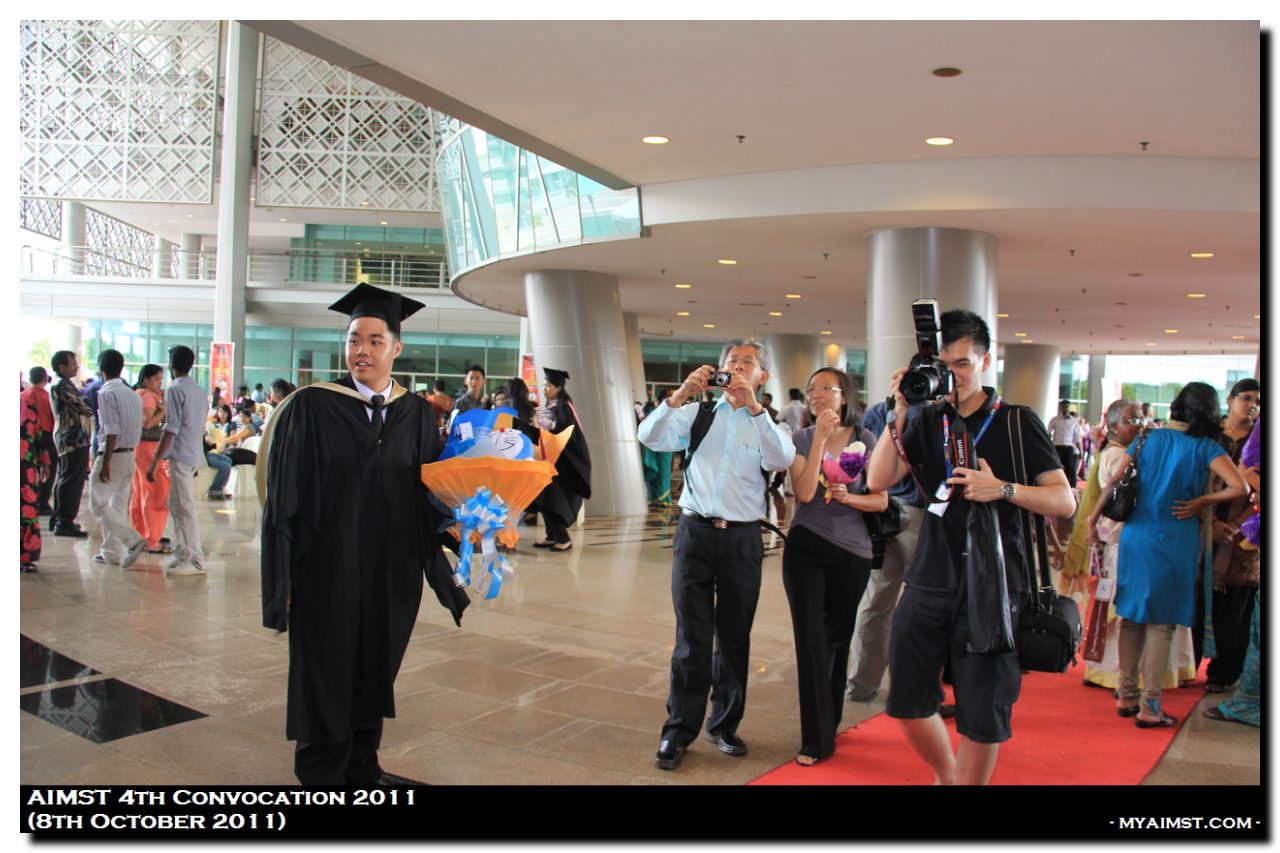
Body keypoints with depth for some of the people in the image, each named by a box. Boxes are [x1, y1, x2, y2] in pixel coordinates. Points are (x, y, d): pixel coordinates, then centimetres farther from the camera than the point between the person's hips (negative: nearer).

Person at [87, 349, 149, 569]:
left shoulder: (106, 393, -13)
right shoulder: (133, 394, 11)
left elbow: (112, 431, -19)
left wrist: (105, 463, -19)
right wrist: (130, 450, 17)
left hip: (112, 455, -8)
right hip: (130, 456, 8)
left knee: (98, 505, -2)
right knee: (118, 507, 14)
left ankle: (134, 540, -16)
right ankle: (112, 552, 18)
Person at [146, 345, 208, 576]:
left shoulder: (174, 389, -11)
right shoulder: (199, 390, 13)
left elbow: (171, 429, -16)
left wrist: (154, 462, -14)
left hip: (180, 456, -8)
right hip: (194, 455, 8)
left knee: (184, 508, -6)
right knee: (176, 505, 16)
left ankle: (196, 561, -4)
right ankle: (182, 555, 18)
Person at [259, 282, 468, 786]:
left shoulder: (417, 416, 2)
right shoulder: (310, 409, -8)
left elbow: (431, 496, 4)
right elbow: (282, 502, -8)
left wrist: (443, 569, -5)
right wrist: (282, 580, -10)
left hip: (392, 578, 4)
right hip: (327, 576, -3)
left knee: (375, 674, 17)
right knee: (325, 681, 10)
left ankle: (362, 764, 38)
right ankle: (320, 773, 31)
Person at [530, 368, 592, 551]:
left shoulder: (564, 407, -12)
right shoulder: (548, 408, 13)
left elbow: (566, 435, -18)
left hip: (562, 461, -8)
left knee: (554, 500, -9)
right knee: (545, 499, 7)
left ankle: (563, 538, -1)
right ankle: (552, 536, 13)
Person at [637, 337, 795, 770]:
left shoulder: (768, 424, 8)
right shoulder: (699, 414, 9)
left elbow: (782, 459, -14)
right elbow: (650, 437, -5)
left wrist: (753, 407, -23)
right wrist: (680, 395, -18)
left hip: (742, 539, 1)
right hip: (696, 531, -1)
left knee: (734, 638, 11)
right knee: (692, 638, -1)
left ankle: (725, 725, 27)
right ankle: (678, 731, 10)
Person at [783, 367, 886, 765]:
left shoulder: (865, 440, 0)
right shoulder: (802, 439, -1)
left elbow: (881, 501, 0)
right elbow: (805, 493, -16)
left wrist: (847, 497, -19)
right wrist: (820, 437, -17)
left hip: (852, 551, 1)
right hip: (806, 548, -1)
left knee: (837, 637, 14)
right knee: (811, 638, -6)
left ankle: (829, 721, 33)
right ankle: (818, 739, 2)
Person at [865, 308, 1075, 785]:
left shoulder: (1017, 423, 0)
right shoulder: (927, 422, 9)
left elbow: (1065, 501, -3)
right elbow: (878, 481, -3)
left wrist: (1003, 489, -19)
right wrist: (898, 414, -11)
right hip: (928, 585, 4)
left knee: (982, 718, 2)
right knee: (907, 703, 10)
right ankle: (946, 776, 36)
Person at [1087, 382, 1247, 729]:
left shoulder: (1147, 439, 4)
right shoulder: (1205, 447, -5)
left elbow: (1114, 482, 0)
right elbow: (1240, 487, -17)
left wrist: (1094, 517, 11)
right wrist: (1200, 502, -5)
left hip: (1135, 535, 4)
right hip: (1176, 541, -3)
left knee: (1132, 616, 13)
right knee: (1162, 622, 2)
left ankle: (1126, 695, 20)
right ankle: (1149, 707, 5)